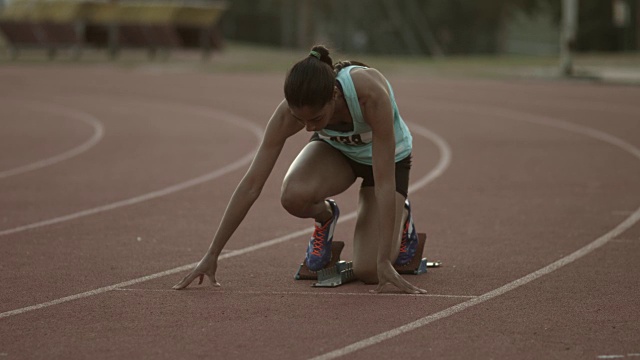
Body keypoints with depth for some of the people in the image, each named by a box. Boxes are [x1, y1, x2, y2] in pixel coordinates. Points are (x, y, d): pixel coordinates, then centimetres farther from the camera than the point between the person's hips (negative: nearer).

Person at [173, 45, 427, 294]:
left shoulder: (370, 94, -43)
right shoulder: (295, 109, -34)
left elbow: (384, 181, -39)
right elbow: (251, 185, -29)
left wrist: (385, 262, -39)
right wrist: (211, 256, -29)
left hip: (387, 157, -2)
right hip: (334, 149, 2)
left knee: (368, 272, -15)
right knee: (293, 196, -33)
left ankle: (400, 215, 18)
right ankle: (325, 216, 4)